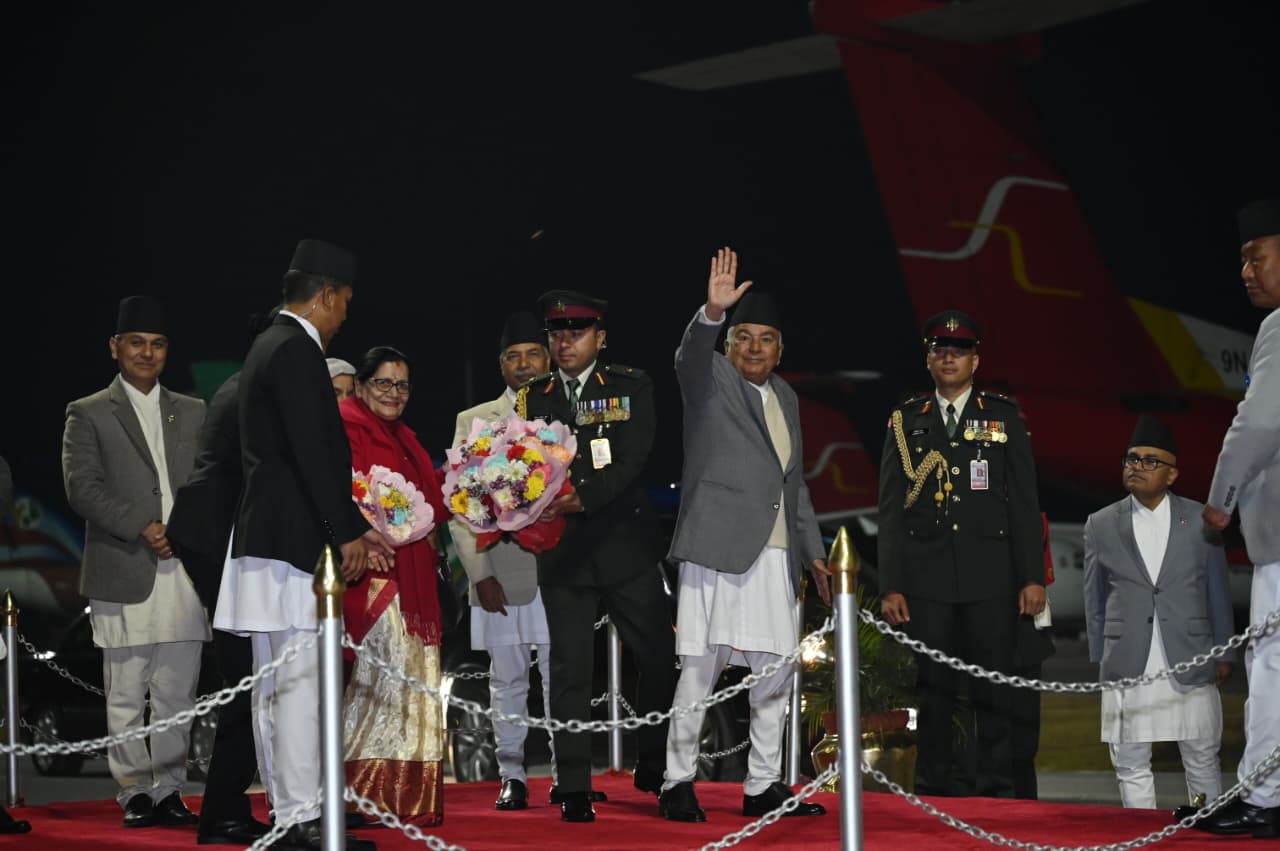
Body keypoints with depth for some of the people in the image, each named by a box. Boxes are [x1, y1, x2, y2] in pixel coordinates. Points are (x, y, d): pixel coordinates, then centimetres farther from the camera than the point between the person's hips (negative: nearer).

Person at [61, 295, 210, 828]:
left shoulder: (193, 414, 18)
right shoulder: (88, 415, 6)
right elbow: (82, 487, -5)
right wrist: (144, 528, -14)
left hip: (185, 575, 3)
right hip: (124, 577, -3)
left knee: (176, 696, 5)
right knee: (126, 698, -1)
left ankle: (169, 790, 12)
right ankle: (135, 792, 5)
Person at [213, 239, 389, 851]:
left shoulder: (270, 347, 19)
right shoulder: (297, 350, -12)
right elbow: (312, 453, -19)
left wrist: (352, 529, 20)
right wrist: (348, 532, -12)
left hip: (267, 539, 11)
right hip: (289, 542, -11)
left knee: (276, 686, 10)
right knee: (300, 680, -10)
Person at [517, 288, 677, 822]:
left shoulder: (631, 388, 3)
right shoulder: (533, 399, 9)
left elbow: (631, 460, -11)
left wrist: (583, 497, -26)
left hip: (625, 544, 0)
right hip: (563, 551, 1)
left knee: (659, 659, 4)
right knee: (570, 669, -1)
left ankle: (654, 768, 23)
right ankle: (573, 788, 2)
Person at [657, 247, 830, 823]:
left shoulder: (786, 398, 20)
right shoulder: (710, 380, 2)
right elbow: (689, 357, -23)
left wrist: (812, 551, 21)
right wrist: (712, 311, -41)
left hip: (773, 555, 7)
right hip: (718, 547, -6)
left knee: (776, 670, 7)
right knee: (700, 667, -6)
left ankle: (764, 786, 16)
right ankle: (678, 784, 1)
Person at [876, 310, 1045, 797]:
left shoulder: (1003, 416, 9)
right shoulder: (906, 421, 11)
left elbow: (1024, 502, 6)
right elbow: (891, 509, 8)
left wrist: (1032, 577, -1)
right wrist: (890, 586, 0)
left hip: (990, 575, -1)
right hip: (926, 578, 1)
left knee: (992, 688, -1)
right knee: (933, 688, 2)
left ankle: (995, 790, 3)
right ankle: (934, 790, 7)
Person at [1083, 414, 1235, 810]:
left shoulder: (1199, 520, 4)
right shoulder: (1101, 525, 7)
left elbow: (1218, 592, 9)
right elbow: (1095, 600, 11)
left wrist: (1222, 654, 8)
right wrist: (1101, 661, 9)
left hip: (1189, 666, -1)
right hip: (1127, 669, 1)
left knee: (1202, 761, 5)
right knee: (1131, 766, 3)